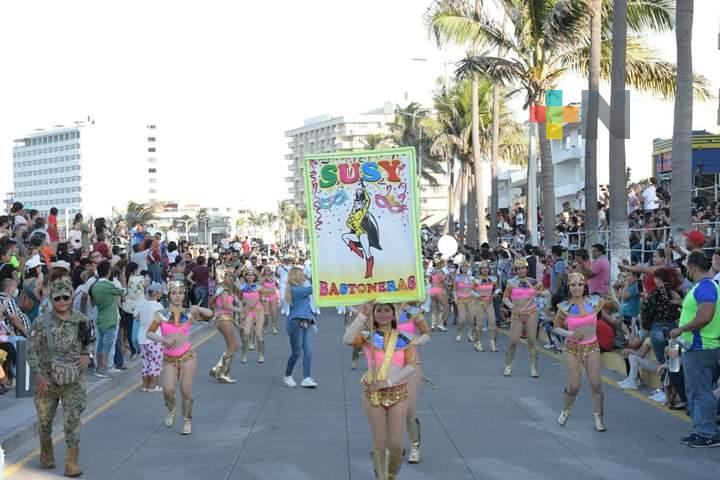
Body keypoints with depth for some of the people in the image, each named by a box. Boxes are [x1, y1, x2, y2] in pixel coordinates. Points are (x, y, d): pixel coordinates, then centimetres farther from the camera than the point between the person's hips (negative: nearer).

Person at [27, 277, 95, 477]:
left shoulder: (81, 320, -1)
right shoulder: (41, 322, -7)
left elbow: (90, 341, 14)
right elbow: (31, 350, -5)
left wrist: (87, 356, -6)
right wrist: (38, 374, -15)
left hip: (73, 380, 0)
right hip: (47, 380, 0)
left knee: (72, 420, -9)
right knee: (45, 419, 15)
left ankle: (72, 463, -5)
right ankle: (46, 453, 40)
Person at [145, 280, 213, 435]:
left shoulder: (189, 313, 0)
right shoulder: (161, 315, 0)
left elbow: (209, 314, -11)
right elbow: (149, 333, -3)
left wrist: (198, 309, -30)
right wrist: (162, 339, -21)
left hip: (187, 356, 0)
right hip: (169, 359, 0)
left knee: (186, 391, -4)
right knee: (168, 390, -16)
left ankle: (187, 421, 19)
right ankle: (171, 410, 18)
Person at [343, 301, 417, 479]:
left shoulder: (404, 339, 2)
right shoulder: (368, 336, -1)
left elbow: (411, 365, -7)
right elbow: (348, 339, -22)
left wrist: (388, 381, -16)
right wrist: (363, 314, -27)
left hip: (398, 393, 1)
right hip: (373, 393, -1)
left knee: (396, 444, 0)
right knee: (379, 443, 3)